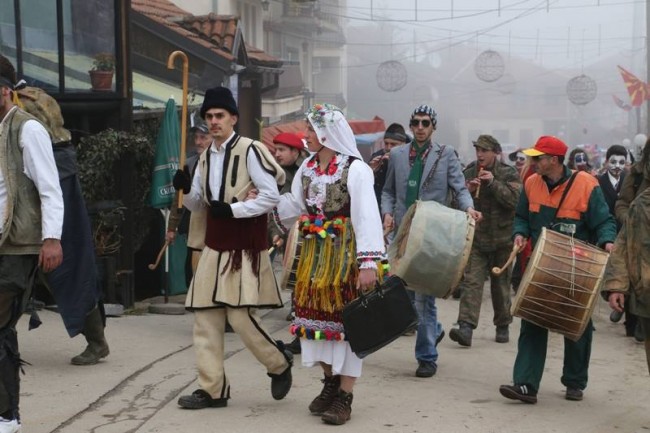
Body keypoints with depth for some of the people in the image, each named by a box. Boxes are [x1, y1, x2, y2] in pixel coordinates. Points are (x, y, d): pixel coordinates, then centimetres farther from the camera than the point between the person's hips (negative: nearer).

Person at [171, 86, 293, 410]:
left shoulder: (250, 150, -10)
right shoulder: (206, 157, 13)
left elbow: (272, 195, -14)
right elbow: (199, 204, 19)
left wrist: (232, 209, -19)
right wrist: (186, 189, -2)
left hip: (244, 248, -7)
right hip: (214, 247, 7)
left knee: (240, 316, -11)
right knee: (205, 317, 4)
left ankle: (279, 364, 16)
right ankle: (212, 389, 13)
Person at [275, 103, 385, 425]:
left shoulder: (355, 169, -15)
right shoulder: (307, 167, 7)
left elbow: (367, 217, -21)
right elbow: (294, 205, 12)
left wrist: (369, 262, -27)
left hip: (346, 254, -7)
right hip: (315, 255, 7)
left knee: (346, 320, 0)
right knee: (318, 315, 11)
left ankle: (345, 396, 8)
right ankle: (330, 381, 28)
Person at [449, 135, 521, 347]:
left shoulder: (509, 174, -1)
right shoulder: (469, 172, 6)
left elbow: (515, 200, -16)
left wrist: (494, 183, -22)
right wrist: (467, 190, -12)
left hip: (502, 239, -1)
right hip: (475, 238, 1)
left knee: (501, 284, 11)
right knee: (471, 281, -10)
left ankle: (503, 326, 26)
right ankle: (466, 327, -18)